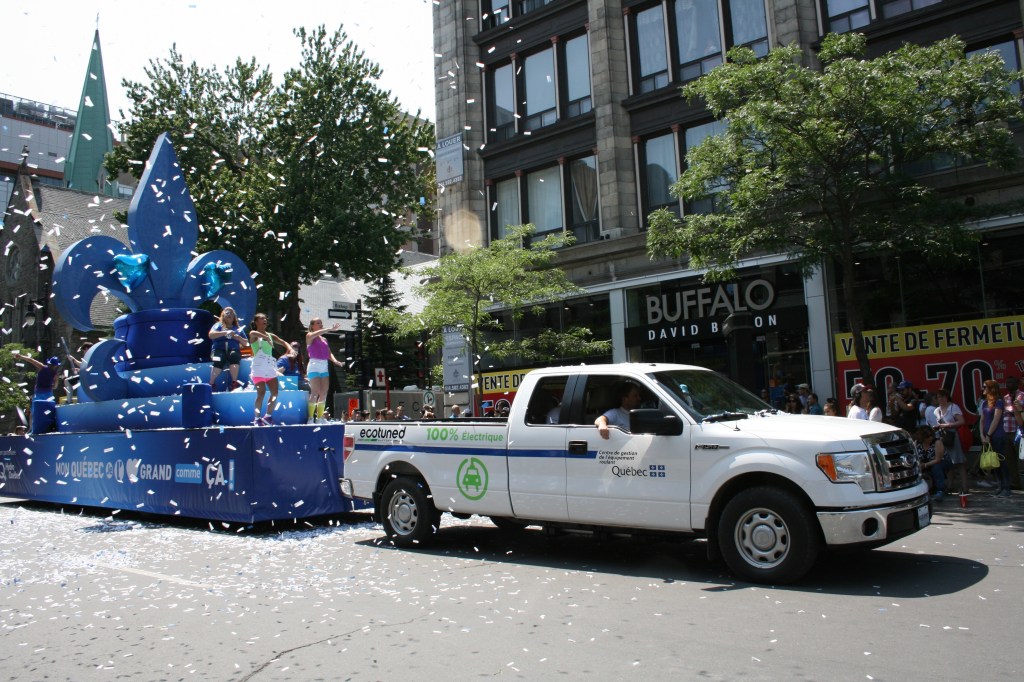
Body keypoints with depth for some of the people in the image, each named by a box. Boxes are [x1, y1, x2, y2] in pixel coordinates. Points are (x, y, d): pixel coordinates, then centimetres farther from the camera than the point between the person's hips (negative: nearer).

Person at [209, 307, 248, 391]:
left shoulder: (238, 328, 23)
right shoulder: (219, 325, 17)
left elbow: (246, 343, 19)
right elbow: (211, 335, -3)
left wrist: (237, 337, 0)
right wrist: (225, 332, -15)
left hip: (234, 350, 2)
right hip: (219, 349, -1)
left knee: (234, 355, -36)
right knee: (220, 360, -36)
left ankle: (234, 382, -36)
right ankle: (211, 383, -29)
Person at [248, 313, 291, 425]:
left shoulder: (270, 335, 17)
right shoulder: (253, 334, 1)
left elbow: (283, 342, 6)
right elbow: (254, 333, -24)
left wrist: (290, 349, -16)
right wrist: (265, 337, -45)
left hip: (270, 367, 6)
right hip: (259, 368, -6)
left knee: (275, 393, 0)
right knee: (261, 393, -14)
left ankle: (268, 416, 11)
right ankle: (257, 418, -6)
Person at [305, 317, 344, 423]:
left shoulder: (324, 339, 21)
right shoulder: (309, 336, 4)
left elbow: (329, 353, 15)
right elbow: (317, 333, -19)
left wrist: (334, 360, -6)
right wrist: (331, 329, -29)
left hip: (324, 367, 6)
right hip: (314, 366, -6)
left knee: (324, 393, 1)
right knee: (315, 392, -14)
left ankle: (319, 418, 8)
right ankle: (310, 418, -10)